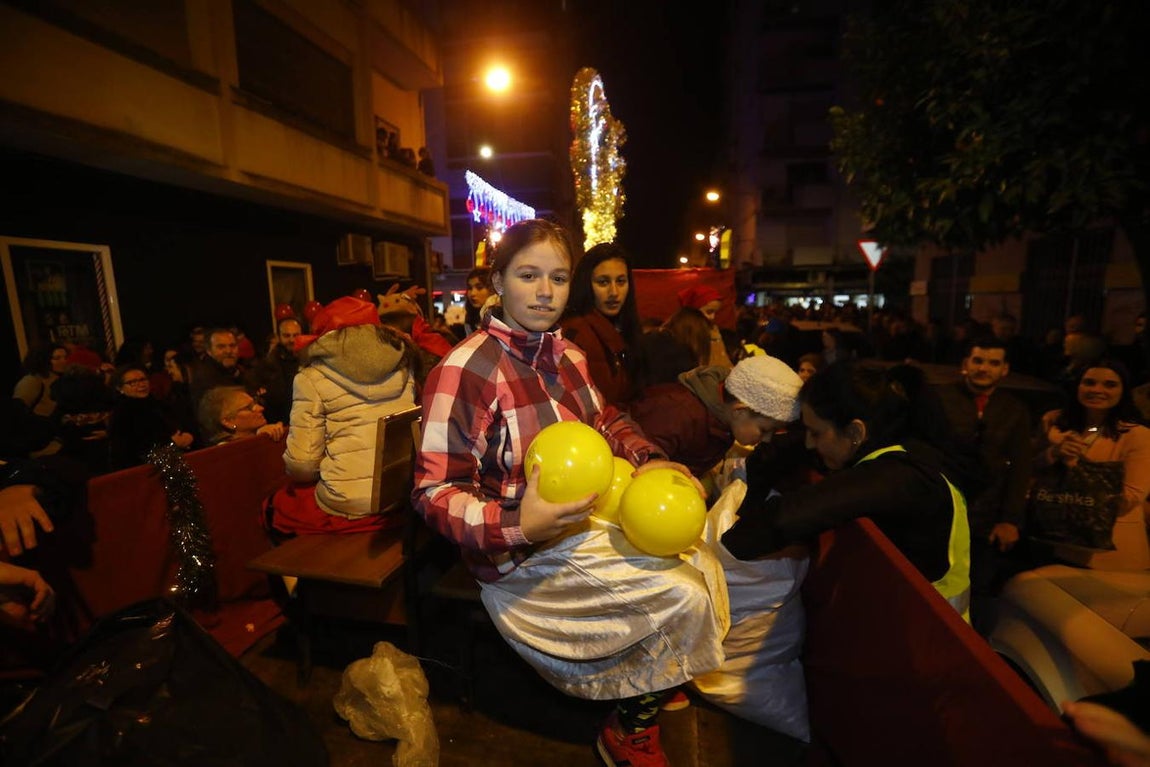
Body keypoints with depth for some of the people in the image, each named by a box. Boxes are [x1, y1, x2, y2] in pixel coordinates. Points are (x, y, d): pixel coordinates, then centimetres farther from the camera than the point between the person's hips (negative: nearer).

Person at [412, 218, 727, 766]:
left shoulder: (563, 355, 3)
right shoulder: (464, 370, -22)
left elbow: (604, 421, 16)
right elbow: (433, 493, -21)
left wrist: (645, 459, -4)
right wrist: (519, 524, -37)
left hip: (585, 517, 8)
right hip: (521, 552, -8)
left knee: (699, 557, 6)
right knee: (684, 594, -12)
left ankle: (654, 683, 31)